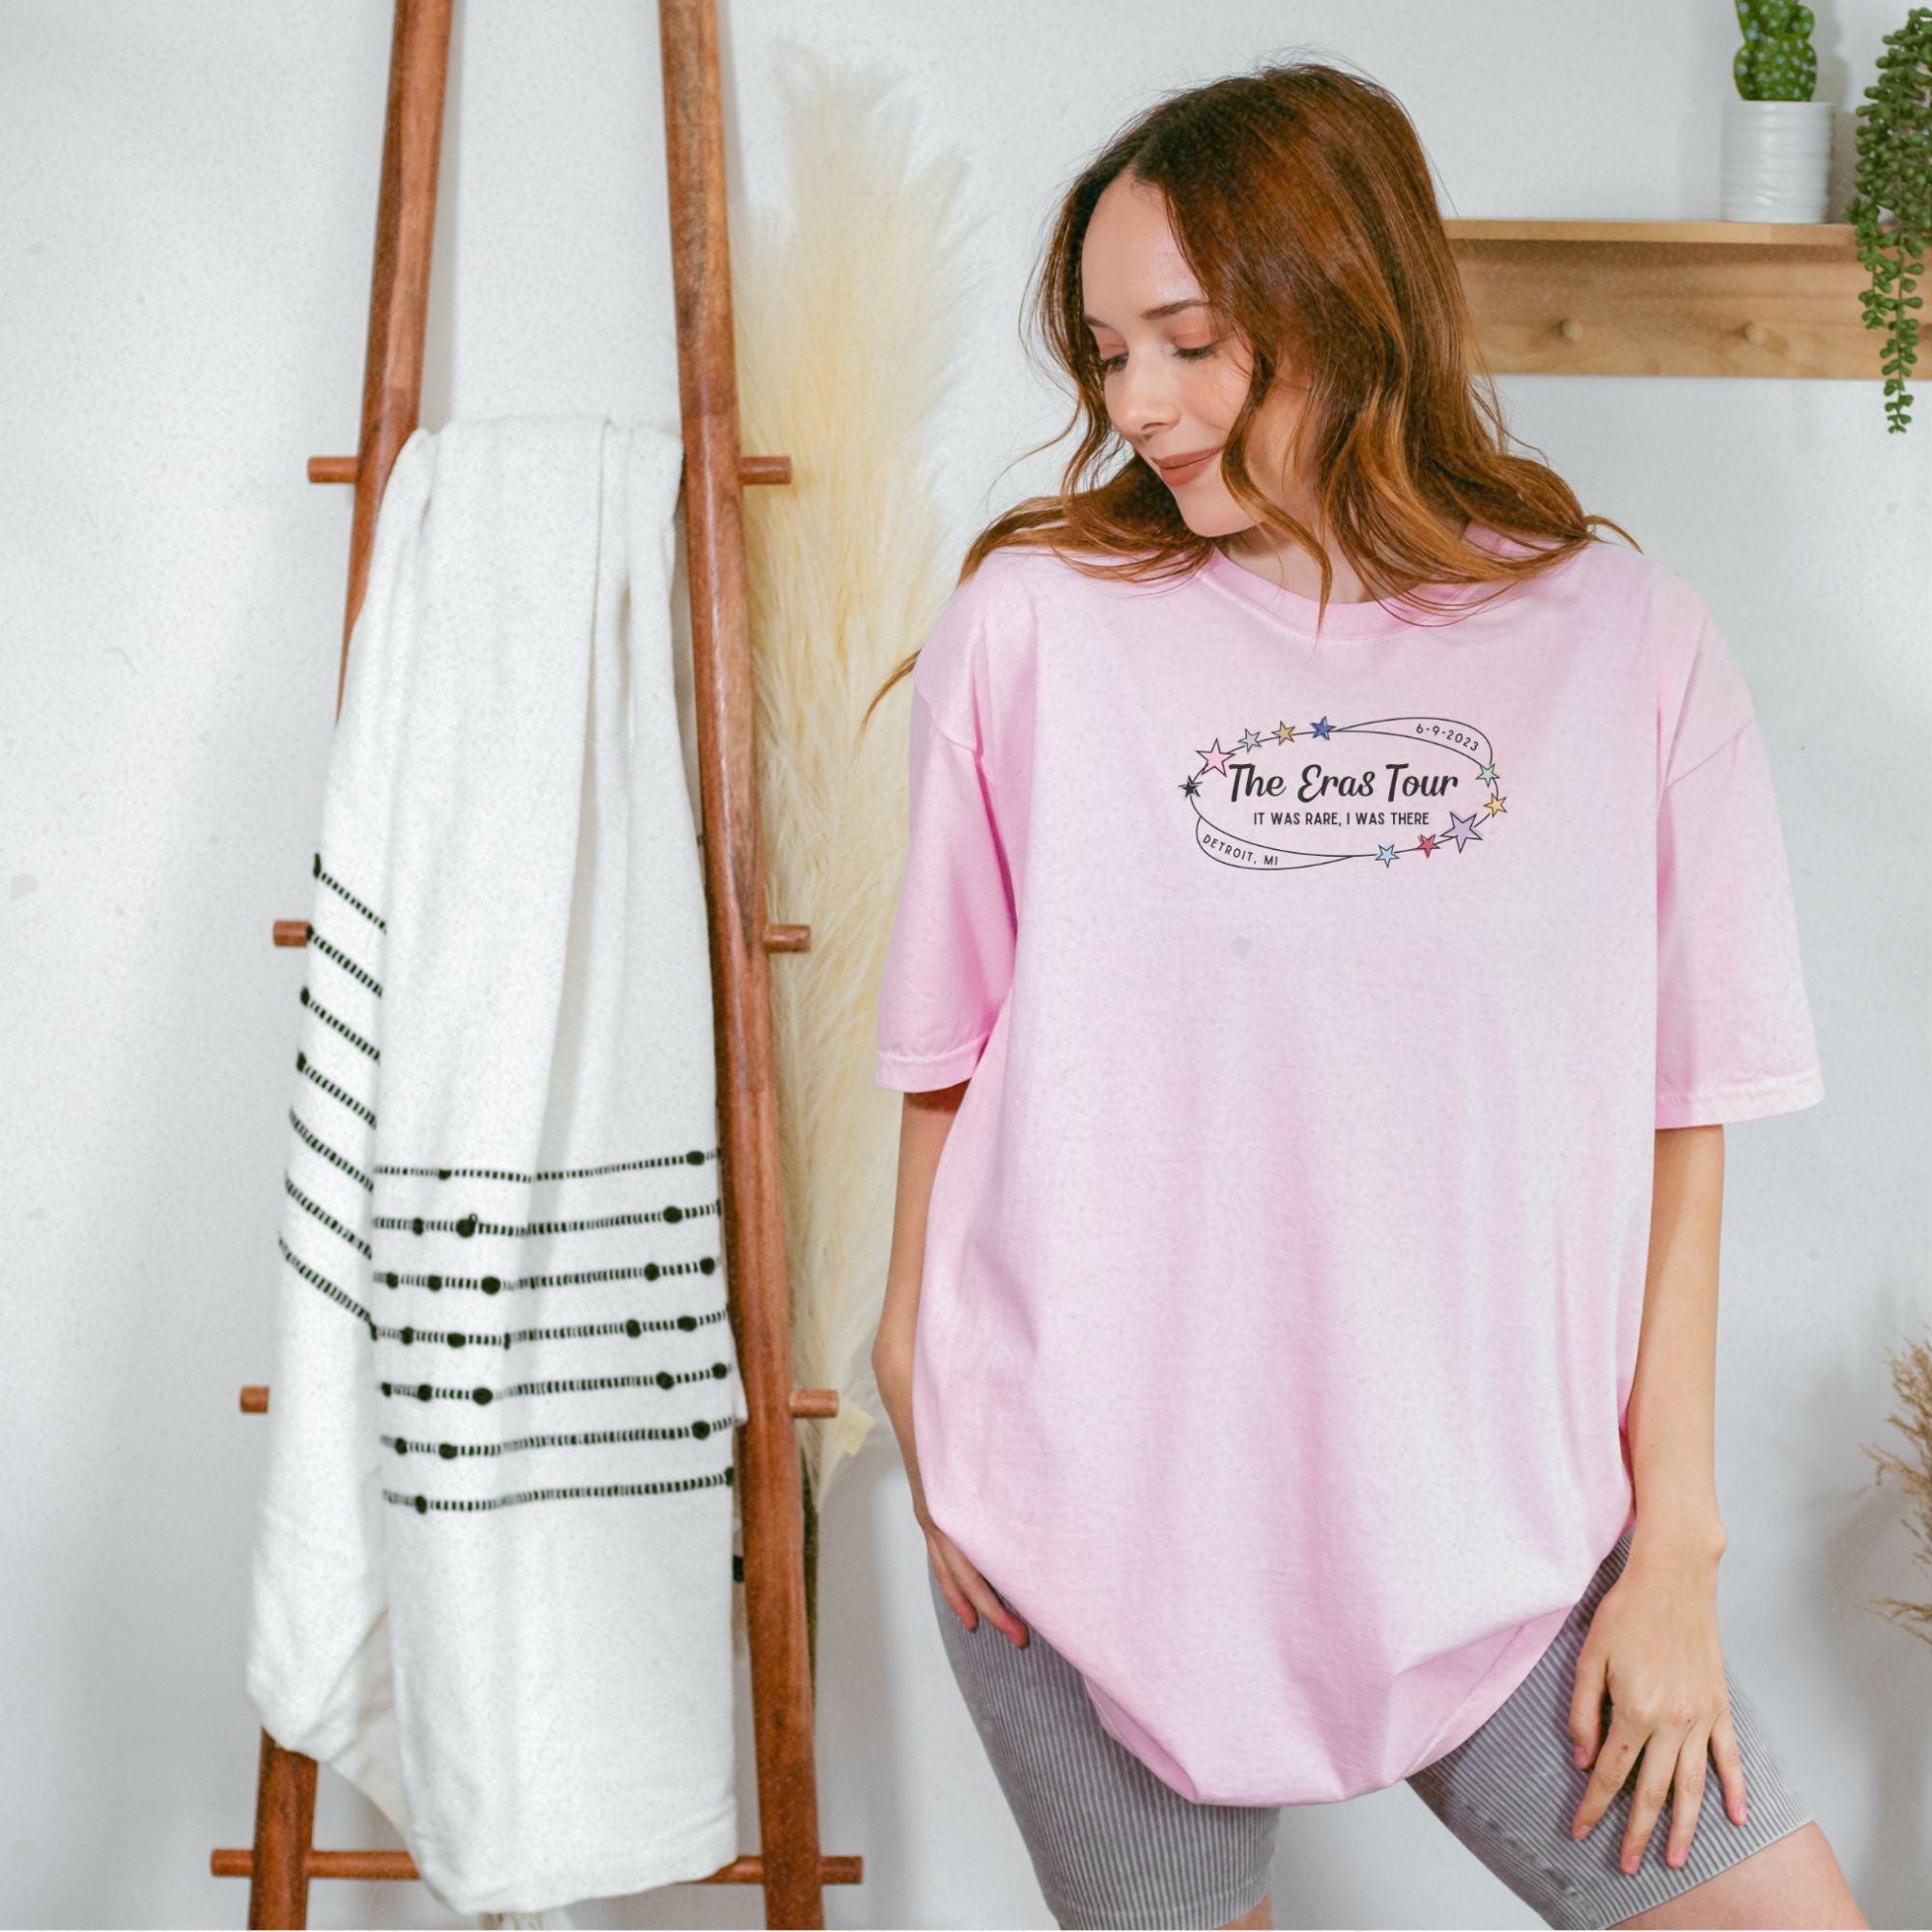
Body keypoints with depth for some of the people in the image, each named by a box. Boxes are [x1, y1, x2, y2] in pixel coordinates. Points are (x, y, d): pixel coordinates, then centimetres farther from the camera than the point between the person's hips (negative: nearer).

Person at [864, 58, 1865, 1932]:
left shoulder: (1627, 642, -1)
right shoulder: (1035, 621, -4)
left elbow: (1679, 1121, 1)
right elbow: (949, 1053, 4)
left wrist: (1673, 1543, 1)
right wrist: (921, 1363, 5)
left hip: (1502, 1527, 1)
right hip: (1100, 1514, -1)